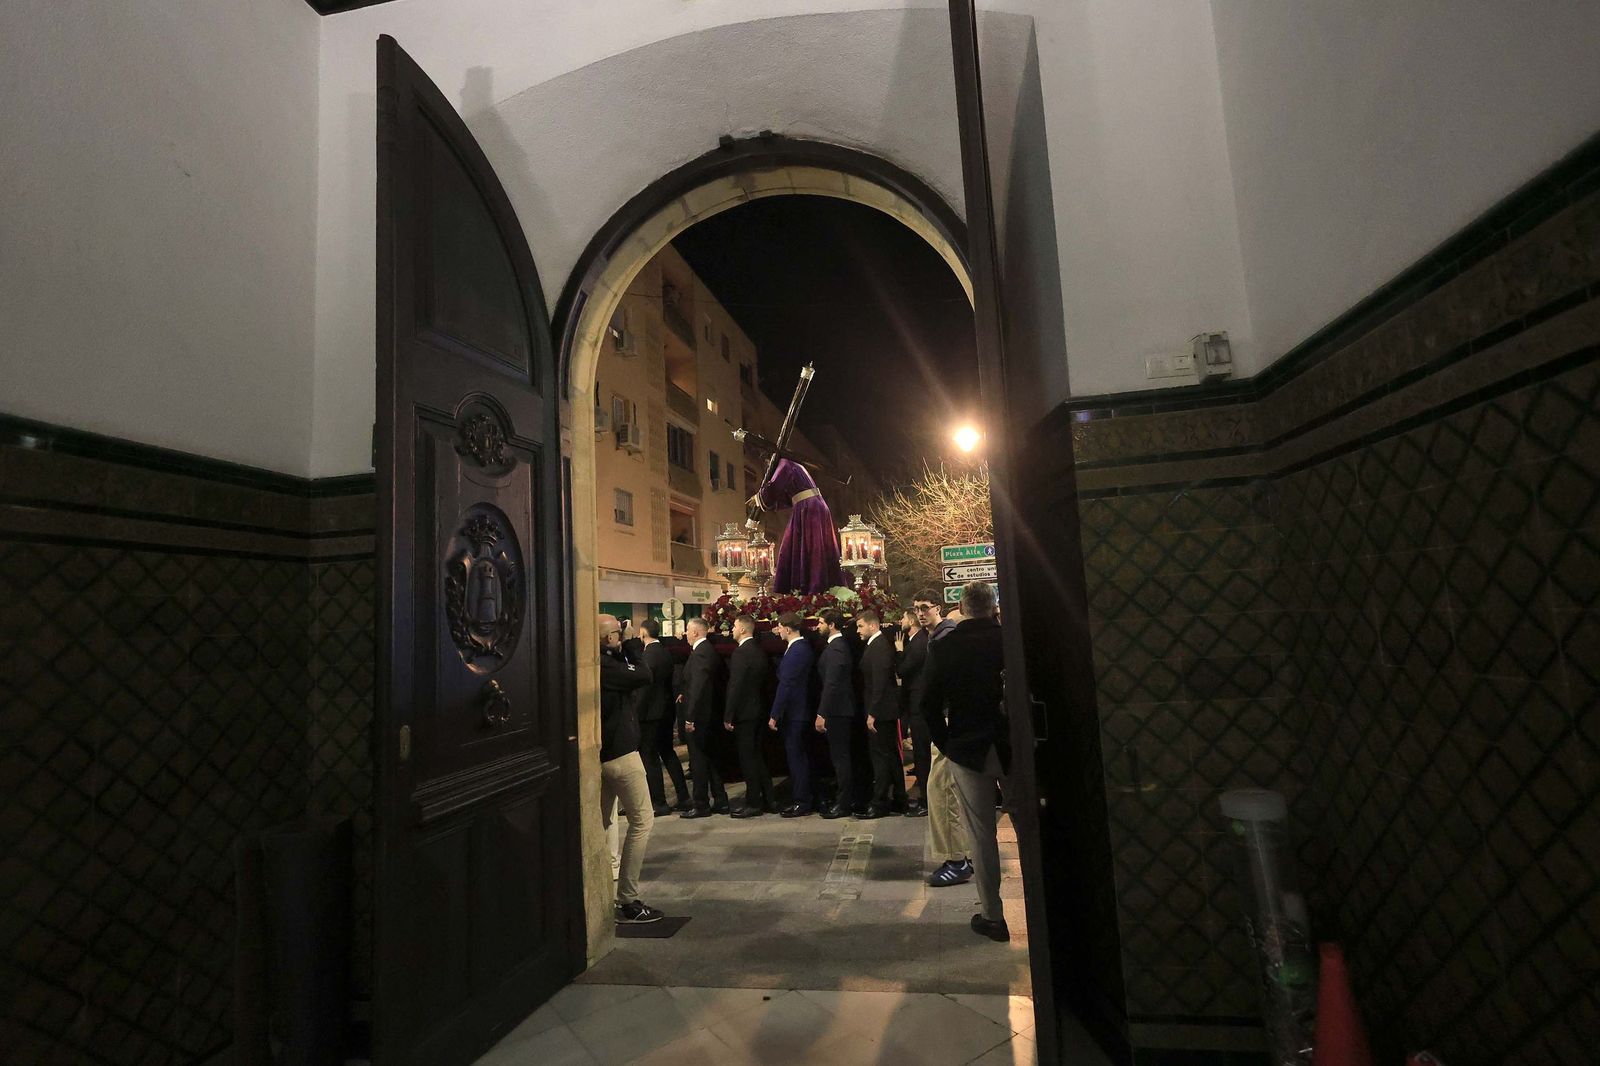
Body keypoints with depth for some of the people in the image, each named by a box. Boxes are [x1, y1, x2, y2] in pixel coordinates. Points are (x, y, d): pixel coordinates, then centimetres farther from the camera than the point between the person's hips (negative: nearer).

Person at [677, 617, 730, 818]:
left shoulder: (700, 653, -19)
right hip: (712, 714, 9)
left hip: (699, 716, -9)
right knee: (712, 759, 16)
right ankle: (720, 801, 22)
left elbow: (698, 687, -24)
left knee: (699, 761, 1)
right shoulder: (711, 650, 10)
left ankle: (701, 806, 9)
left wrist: (690, 717, -22)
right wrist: (685, 694, 12)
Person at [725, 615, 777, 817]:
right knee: (757, 756, 16)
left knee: (747, 758, 0)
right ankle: (768, 800, 21)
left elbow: (735, 686, -20)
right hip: (758, 711, 9)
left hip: (744, 713, -9)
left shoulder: (741, 652, -17)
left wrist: (728, 716, -16)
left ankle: (753, 804, 7)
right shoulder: (759, 650, 10)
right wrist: (762, 706, 19)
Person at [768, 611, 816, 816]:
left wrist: (774, 715, -18)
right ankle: (797, 800, 24)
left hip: (794, 714, -10)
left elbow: (786, 685, -21)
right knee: (796, 756, 15)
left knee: (796, 757, -1)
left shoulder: (797, 651, -20)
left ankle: (801, 803, 8)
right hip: (795, 712, 10)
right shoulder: (799, 647, 11)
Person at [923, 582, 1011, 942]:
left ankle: (992, 916, 16)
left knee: (982, 834, 8)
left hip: (967, 750, -1)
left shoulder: (942, 648, -9)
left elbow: (930, 704, -7)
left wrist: (945, 742, 5)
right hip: (1013, 746, 1)